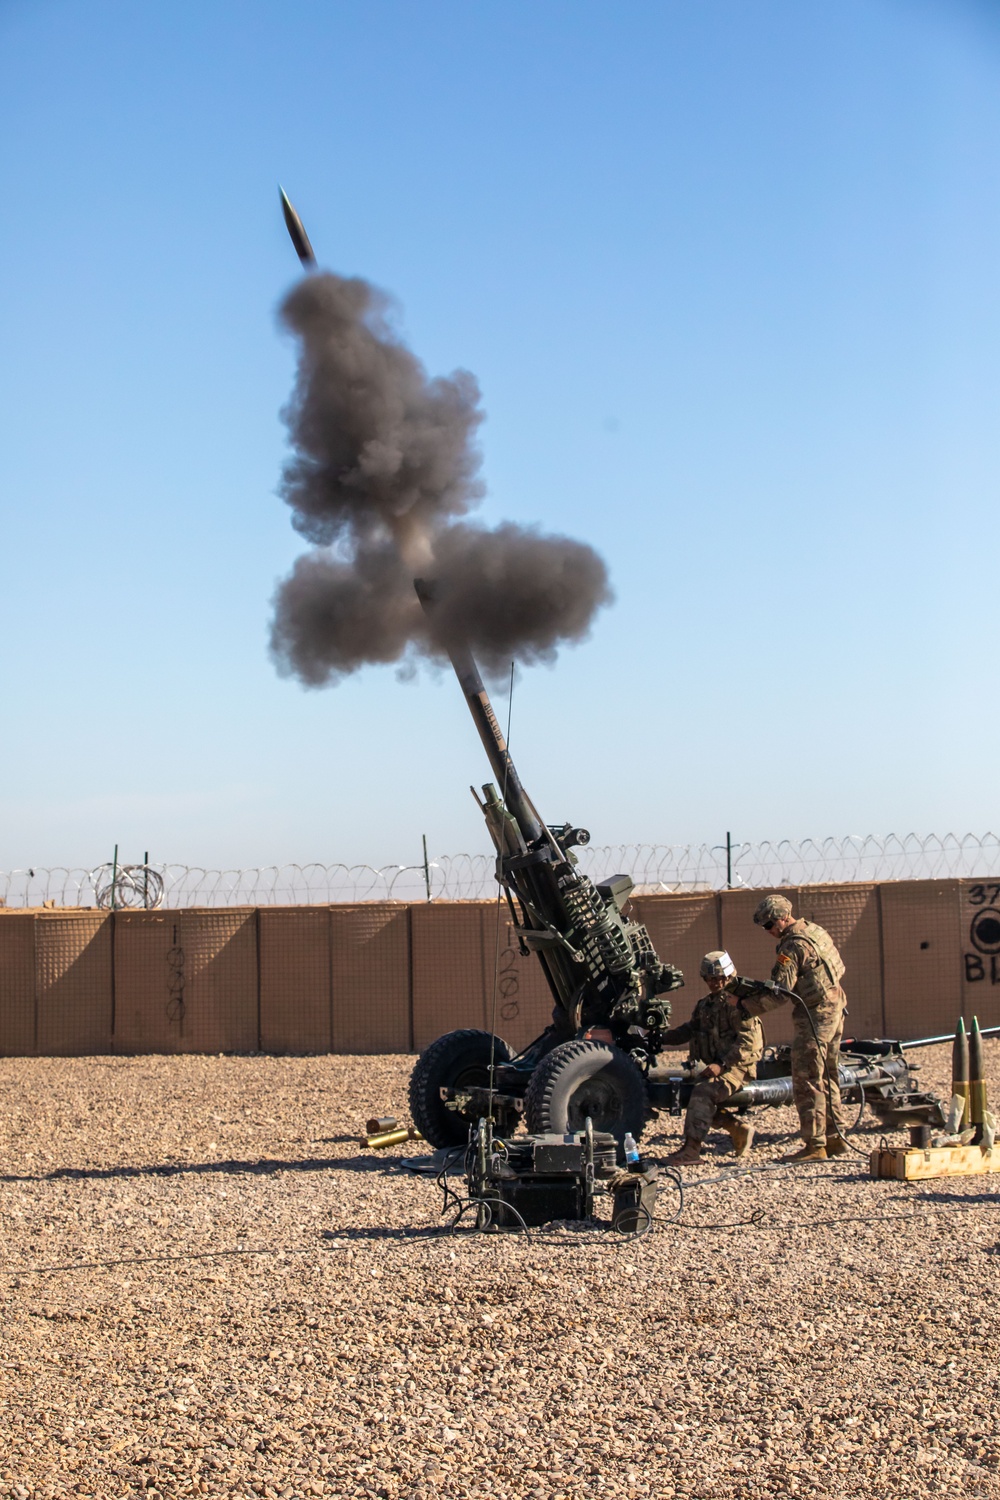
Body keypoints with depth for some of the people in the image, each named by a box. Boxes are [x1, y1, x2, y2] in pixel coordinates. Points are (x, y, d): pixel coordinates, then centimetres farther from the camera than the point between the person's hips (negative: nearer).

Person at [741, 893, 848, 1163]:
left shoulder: (793, 946, -17)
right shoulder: (816, 931, 11)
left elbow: (778, 992, -20)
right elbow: (839, 968, 20)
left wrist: (745, 1006, -13)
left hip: (814, 1016, -10)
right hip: (835, 1009, 10)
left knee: (807, 1083, -6)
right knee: (827, 1078, 16)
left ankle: (814, 1146, -6)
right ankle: (835, 1138, 20)